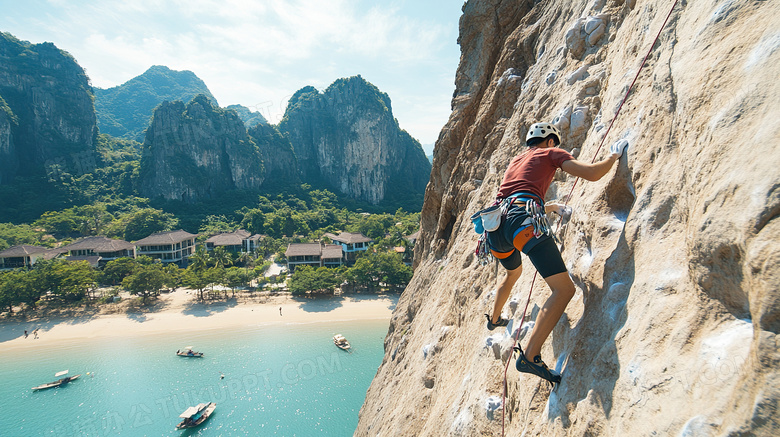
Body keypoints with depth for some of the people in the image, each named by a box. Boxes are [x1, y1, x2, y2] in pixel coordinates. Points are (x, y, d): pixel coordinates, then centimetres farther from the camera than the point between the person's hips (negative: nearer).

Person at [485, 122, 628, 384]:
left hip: (496, 224, 8)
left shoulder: (516, 160, 35)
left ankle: (494, 319, 55)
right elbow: (593, 174, 4)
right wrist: (614, 155, 25)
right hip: (522, 222, -8)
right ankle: (530, 356, -22)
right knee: (564, 289, -9)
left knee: (514, 272, 37)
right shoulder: (551, 153, 16)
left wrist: (551, 208, 60)